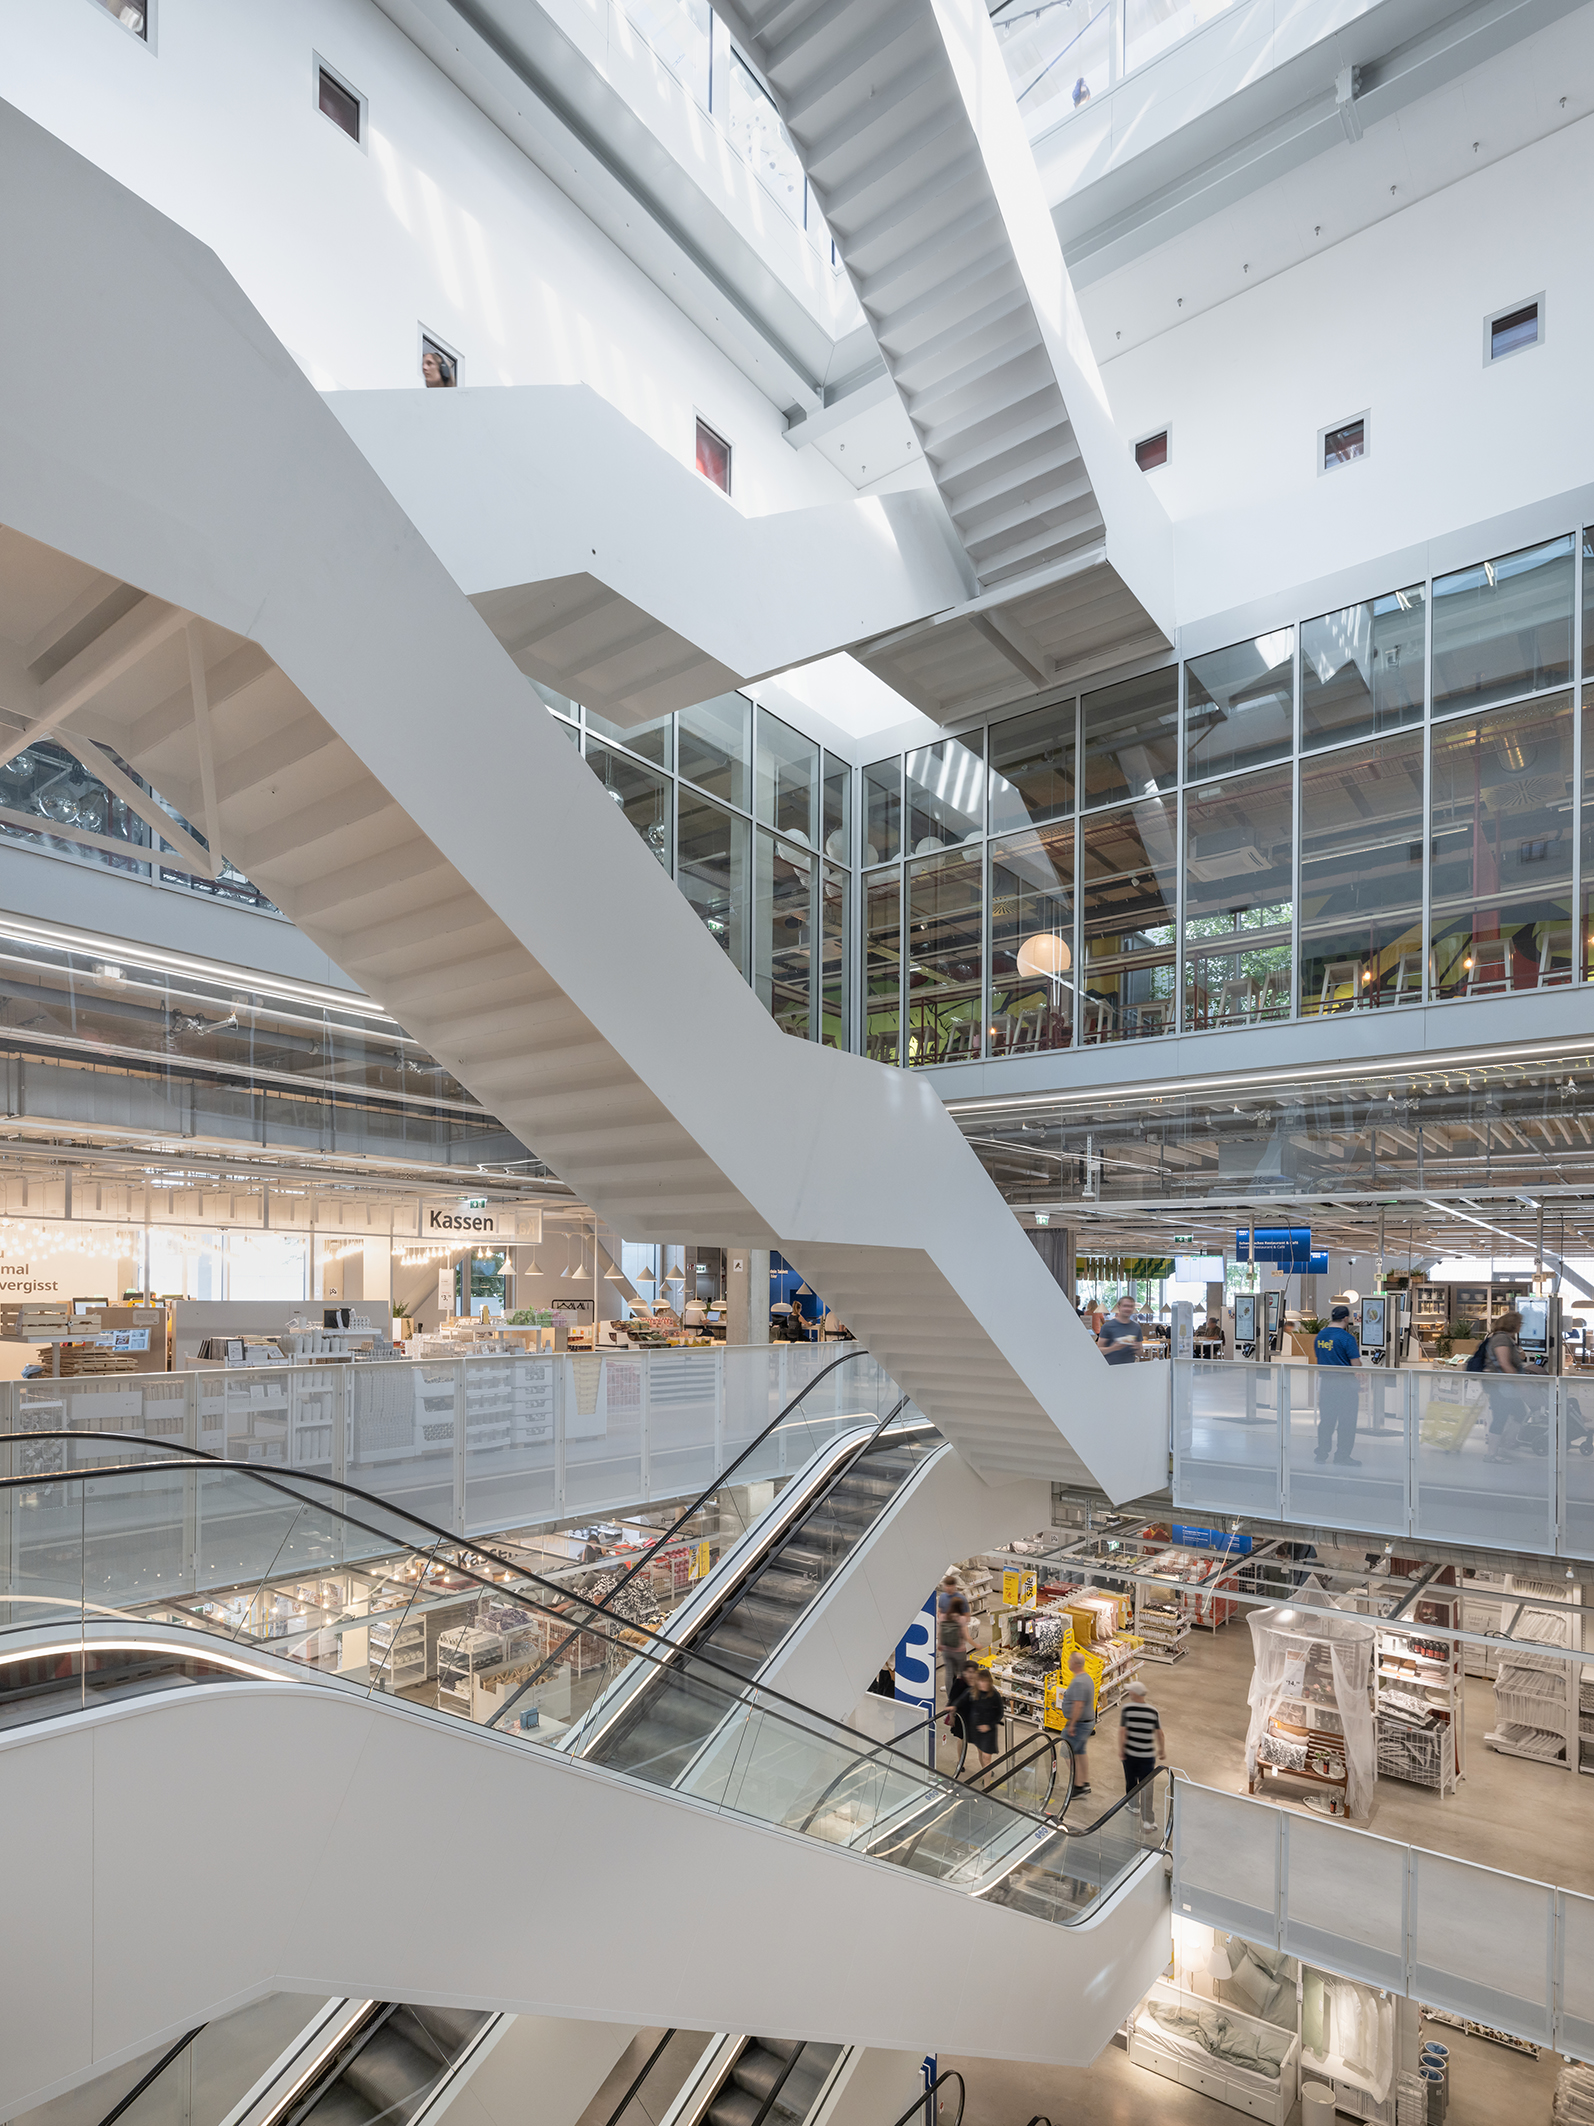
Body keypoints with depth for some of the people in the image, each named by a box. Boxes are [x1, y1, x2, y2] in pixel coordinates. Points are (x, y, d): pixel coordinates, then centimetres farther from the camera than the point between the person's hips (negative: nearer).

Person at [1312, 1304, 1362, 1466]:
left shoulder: (1319, 1336, 6)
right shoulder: (1346, 1337, -14)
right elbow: (1356, 1363, -13)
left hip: (1324, 1382, 6)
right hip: (1345, 1383, -6)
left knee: (1325, 1418, 13)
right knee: (1346, 1421, 4)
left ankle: (1321, 1454, 16)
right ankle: (1343, 1456, 7)